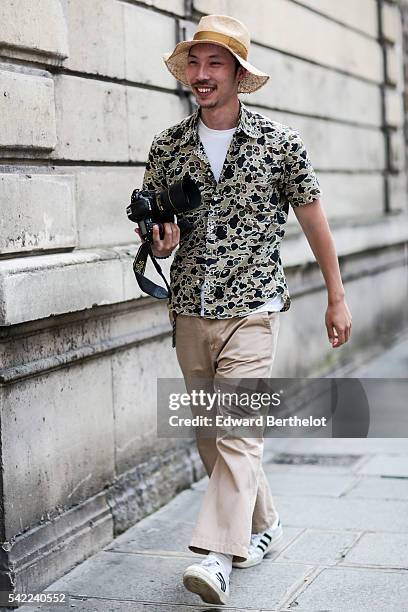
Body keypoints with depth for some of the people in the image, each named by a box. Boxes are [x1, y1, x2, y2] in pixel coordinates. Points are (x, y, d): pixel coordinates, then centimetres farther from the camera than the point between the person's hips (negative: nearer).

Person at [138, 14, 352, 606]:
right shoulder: (167, 147, 6)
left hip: (251, 311, -4)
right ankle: (262, 522, 30)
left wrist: (336, 298, 8)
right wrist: (159, 242, -12)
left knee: (237, 430, -14)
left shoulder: (279, 141, -2)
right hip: (189, 312, 5)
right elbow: (154, 236, 13)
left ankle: (217, 555, -13)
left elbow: (313, 221, 5)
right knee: (208, 433, 12)